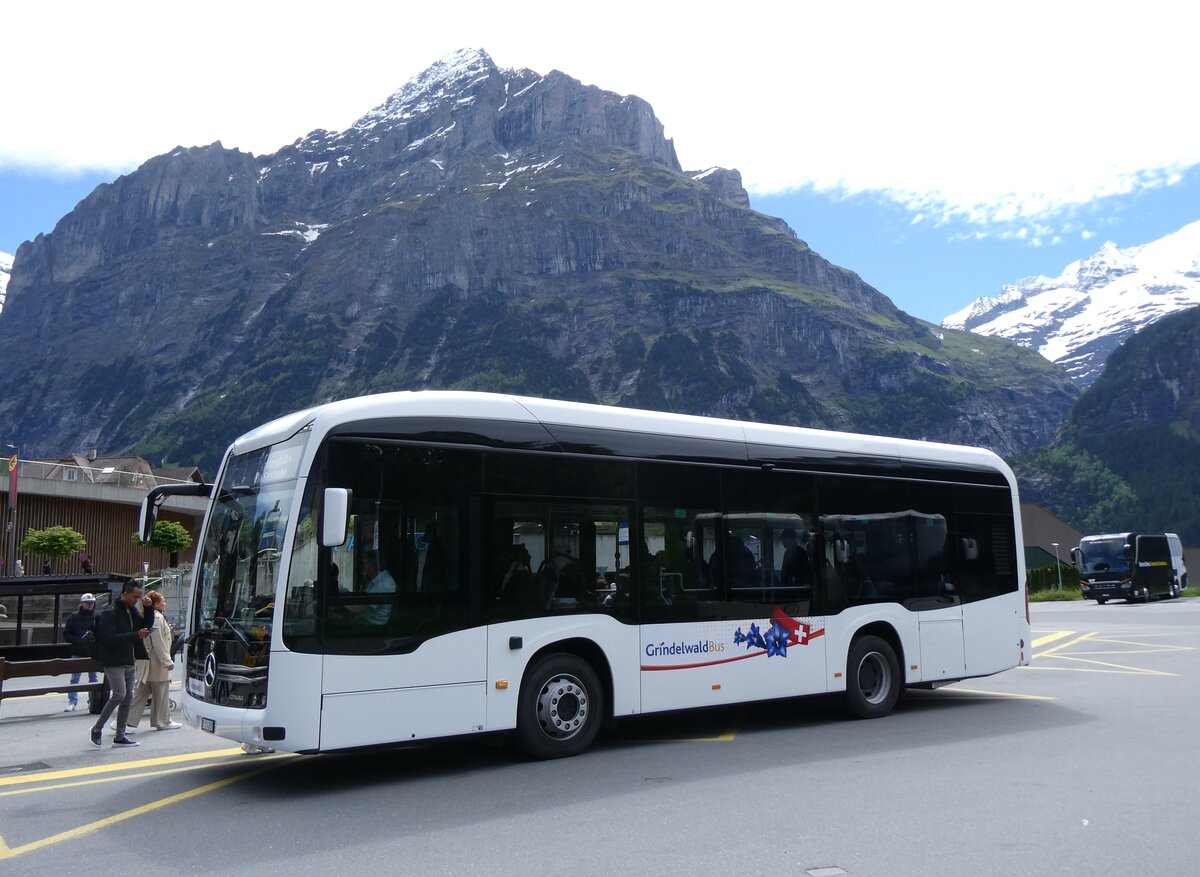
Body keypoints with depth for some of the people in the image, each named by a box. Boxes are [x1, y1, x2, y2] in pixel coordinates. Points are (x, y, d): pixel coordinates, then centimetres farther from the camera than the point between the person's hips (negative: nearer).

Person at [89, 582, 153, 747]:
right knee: (119, 694, -17)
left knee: (128, 698, 7)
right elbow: (109, 637, -22)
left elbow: (146, 625, 15)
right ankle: (97, 727, 2)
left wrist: (149, 608, 0)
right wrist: (136, 635, -26)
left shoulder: (132, 611, 12)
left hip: (129, 662, 8)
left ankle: (120, 736, 14)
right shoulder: (110, 613, -13)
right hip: (113, 663, -8)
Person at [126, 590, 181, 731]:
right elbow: (158, 642, -20)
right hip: (156, 662, -9)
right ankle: (163, 721, 13)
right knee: (161, 693, 3)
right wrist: (167, 661, -18)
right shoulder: (158, 618, -16)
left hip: (146, 660, 9)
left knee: (141, 692, 12)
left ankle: (128, 720, 10)